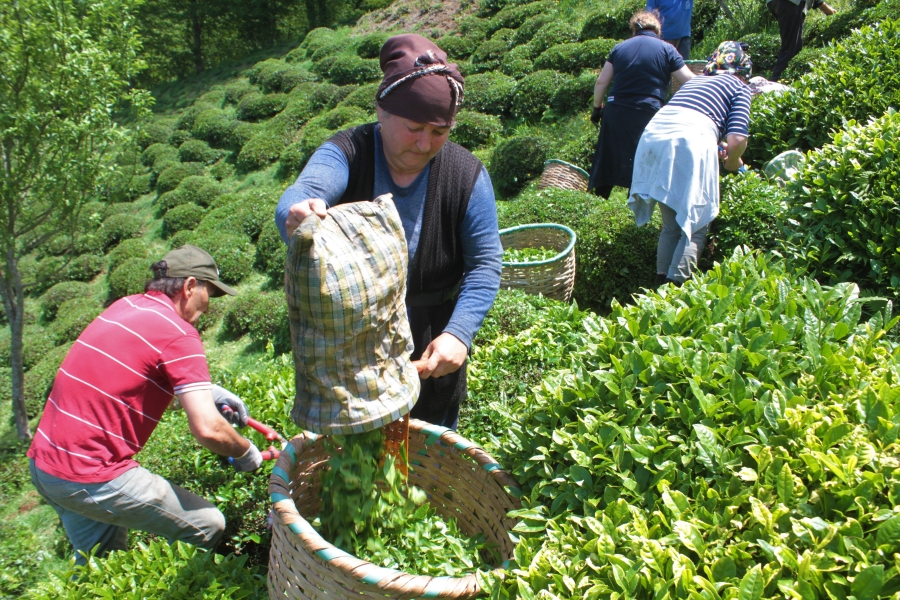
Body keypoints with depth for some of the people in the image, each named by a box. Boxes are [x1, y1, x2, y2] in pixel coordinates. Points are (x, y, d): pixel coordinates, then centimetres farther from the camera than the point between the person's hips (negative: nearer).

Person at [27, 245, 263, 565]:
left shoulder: (125, 306, 9)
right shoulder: (179, 334, -16)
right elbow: (208, 429, -21)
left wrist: (209, 391, 18)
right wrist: (245, 453, -2)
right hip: (93, 478, -9)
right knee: (208, 526, -1)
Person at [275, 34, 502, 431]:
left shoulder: (467, 175, -13)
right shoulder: (346, 154, -16)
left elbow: (485, 262, -11)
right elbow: (301, 193, -36)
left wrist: (459, 333, -24)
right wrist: (298, 215, -61)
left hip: (431, 350, 0)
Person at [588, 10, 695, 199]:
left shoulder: (620, 48, 12)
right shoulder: (666, 50, 3)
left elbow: (601, 82, 11)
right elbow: (691, 82, 1)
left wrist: (597, 108, 22)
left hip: (616, 113, 3)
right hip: (648, 115, -3)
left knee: (607, 160, 13)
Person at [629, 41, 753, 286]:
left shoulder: (694, 80, 33)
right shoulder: (739, 88, 15)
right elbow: (737, 139, 1)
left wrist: (716, 148, 39)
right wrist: (732, 162, 20)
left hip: (652, 138, 6)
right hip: (689, 145, -6)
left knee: (671, 225, 18)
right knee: (694, 226, 4)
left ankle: (662, 281, 17)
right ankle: (677, 286, -5)